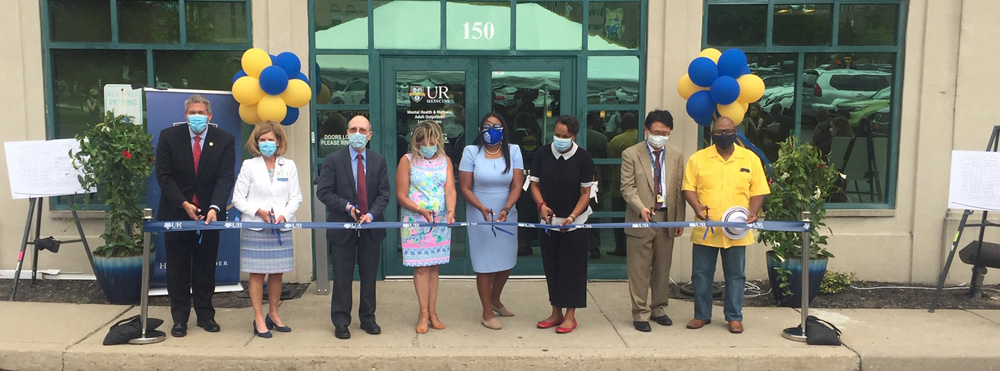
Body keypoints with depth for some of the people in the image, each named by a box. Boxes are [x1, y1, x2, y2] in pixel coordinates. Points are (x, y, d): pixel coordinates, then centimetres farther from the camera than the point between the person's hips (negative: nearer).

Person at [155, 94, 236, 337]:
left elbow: (225, 178, -11)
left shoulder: (224, 140, -5)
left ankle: (205, 315, 21)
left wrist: (214, 208, -26)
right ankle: (179, 319, 17)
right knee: (178, 269, 7)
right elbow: (164, 176, -5)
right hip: (176, 212, 0)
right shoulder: (169, 137, -3)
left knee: (206, 268, 9)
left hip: (209, 213, 0)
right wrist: (184, 204, -16)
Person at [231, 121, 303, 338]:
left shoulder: (289, 166, 8)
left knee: (277, 273, 9)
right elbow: (238, 199, 1)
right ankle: (259, 319, 8)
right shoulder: (249, 166, 2)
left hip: (281, 228, 2)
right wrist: (258, 211, -13)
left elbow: (296, 197, 7)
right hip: (255, 229, -2)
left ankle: (273, 314, 24)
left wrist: (284, 215, -10)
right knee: (257, 274, 0)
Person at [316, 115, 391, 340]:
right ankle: (341, 322, 15)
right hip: (342, 228, -2)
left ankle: (368, 318, 24)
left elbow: (384, 194, 2)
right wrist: (347, 207, -16)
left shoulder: (379, 161, 6)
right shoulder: (333, 160, -2)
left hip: (371, 226, 2)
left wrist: (372, 214, -14)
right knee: (342, 277, 4)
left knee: (369, 276, 10)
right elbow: (323, 192, -5)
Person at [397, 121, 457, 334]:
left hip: (440, 222, 3)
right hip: (415, 222, -3)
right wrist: (421, 210, -19)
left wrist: (451, 211, -21)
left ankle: (432, 312, 16)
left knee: (434, 267, 8)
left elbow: (450, 189, -3)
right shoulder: (407, 161, -2)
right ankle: (423, 314, 8)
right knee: (421, 267, -1)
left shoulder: (444, 160, 7)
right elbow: (401, 195, -5)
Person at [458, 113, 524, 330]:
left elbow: (517, 185, -6)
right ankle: (487, 313, 17)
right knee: (485, 264, 2)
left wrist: (506, 209, -23)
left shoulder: (513, 151, 0)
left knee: (507, 261, 12)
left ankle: (495, 300, 38)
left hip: (507, 215, 3)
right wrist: (483, 208, -23)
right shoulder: (471, 151, -5)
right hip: (480, 216, -3)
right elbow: (465, 188, -7)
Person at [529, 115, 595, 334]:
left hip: (574, 222, -3)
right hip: (548, 220, 3)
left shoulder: (583, 158, -9)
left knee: (572, 267, 2)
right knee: (551, 267, 10)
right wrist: (541, 205, -15)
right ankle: (556, 312, 23)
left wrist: (572, 217, -19)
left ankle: (570, 316, 13)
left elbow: (585, 193, -7)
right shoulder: (543, 155, -3)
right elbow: (535, 184, 3)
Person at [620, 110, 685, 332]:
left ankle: (659, 309, 27)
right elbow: (627, 187, -7)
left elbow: (679, 190, 9)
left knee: (663, 269, 12)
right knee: (639, 270, 1)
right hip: (640, 220, -3)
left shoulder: (676, 156, 9)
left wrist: (680, 219, 6)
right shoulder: (631, 155, -3)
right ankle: (640, 314, 11)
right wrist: (641, 208, -23)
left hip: (667, 219, 4)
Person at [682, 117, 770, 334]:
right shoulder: (698, 159, 1)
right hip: (705, 229, 0)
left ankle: (734, 317, 21)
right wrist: (696, 206, -17)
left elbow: (758, 190, 6)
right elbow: (688, 187, 0)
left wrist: (753, 212, -11)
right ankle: (702, 315, 22)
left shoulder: (750, 159, 4)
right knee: (701, 273, 8)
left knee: (735, 274, 9)